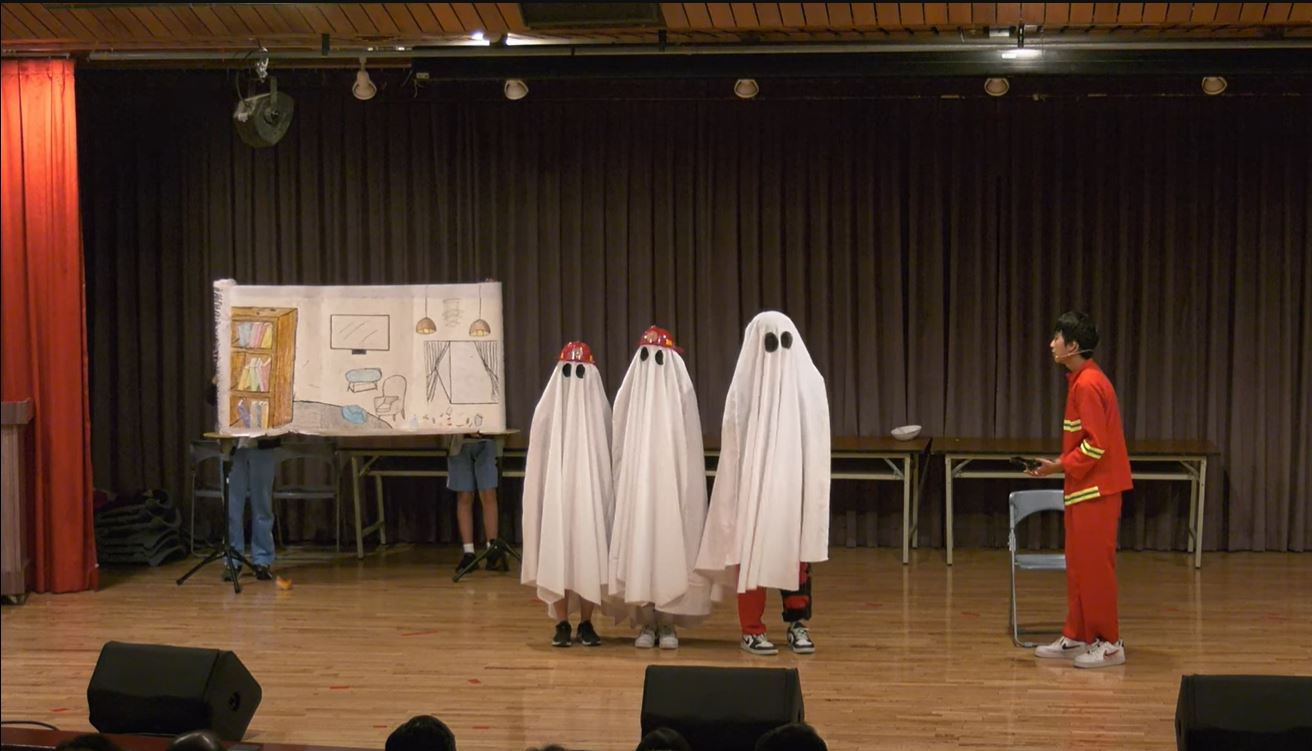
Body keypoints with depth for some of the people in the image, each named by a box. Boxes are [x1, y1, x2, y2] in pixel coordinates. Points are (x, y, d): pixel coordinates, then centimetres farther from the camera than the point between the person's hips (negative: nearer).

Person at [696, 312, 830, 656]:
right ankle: (752, 630, 5)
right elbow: (733, 442, -2)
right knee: (753, 550, -1)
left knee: (798, 550, 5)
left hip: (796, 483, 2)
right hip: (755, 483, -2)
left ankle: (797, 624, 14)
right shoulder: (746, 383, -2)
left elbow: (818, 442, 5)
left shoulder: (809, 380, 4)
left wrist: (815, 487, 0)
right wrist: (742, 484, -8)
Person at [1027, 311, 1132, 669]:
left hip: (1095, 491, -10)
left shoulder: (1087, 385, -19)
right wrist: (1060, 462, 11)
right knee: (1078, 566, 14)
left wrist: (1060, 466, -14)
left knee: (1094, 567, -3)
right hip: (1085, 489, 10)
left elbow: (1095, 446, -21)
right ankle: (1075, 638, 22)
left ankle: (1109, 643, 5)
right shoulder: (1082, 380, 12)